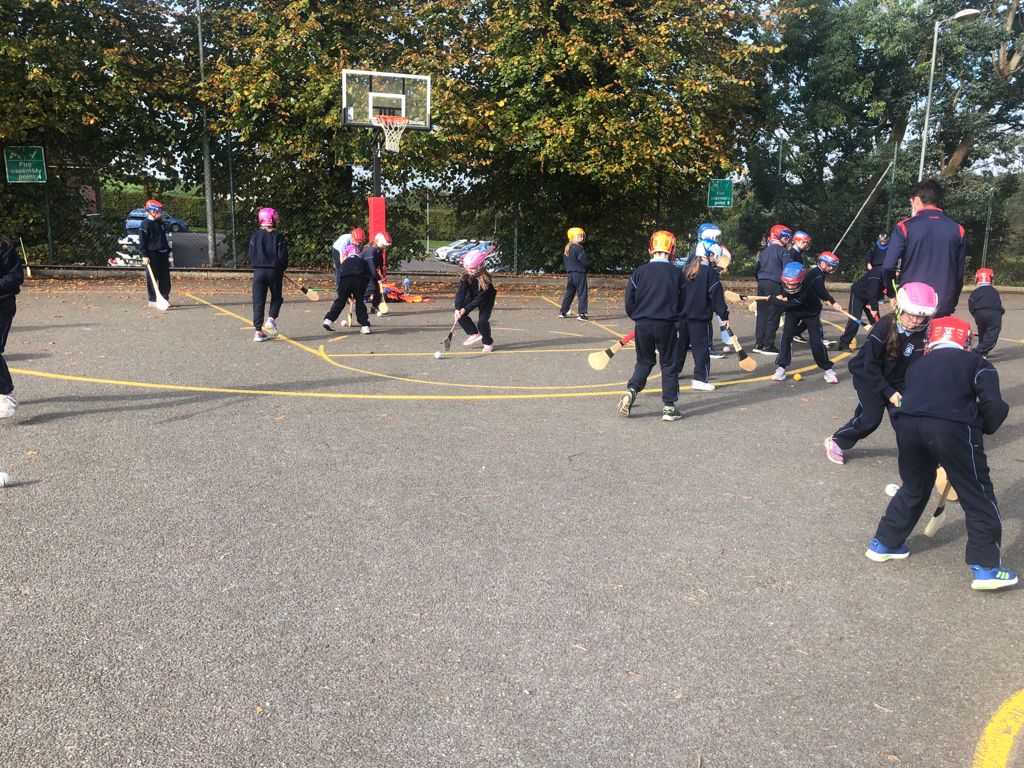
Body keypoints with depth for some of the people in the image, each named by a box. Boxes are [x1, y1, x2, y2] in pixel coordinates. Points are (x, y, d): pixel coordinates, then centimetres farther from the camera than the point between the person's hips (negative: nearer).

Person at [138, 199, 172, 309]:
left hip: (163, 254, 8)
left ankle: (164, 299, 16)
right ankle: (152, 300, 2)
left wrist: (168, 251, 22)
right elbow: (142, 241, -13)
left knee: (165, 278, 8)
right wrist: (144, 255, -18)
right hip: (152, 255, -8)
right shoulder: (145, 224, -10)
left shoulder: (160, 223, 16)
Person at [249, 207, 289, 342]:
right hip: (274, 271, -2)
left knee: (258, 301, 5)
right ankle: (271, 320, -6)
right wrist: (282, 270, 8)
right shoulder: (278, 237, -6)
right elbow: (282, 257, -9)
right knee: (276, 298, 17)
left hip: (258, 271, 2)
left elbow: (251, 256, 4)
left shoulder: (255, 236, 2)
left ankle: (259, 331, 3)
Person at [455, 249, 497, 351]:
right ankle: (475, 334, 1)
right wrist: (457, 309, -42)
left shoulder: (486, 279, -33)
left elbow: (480, 299, -31)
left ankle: (488, 343, 2)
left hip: (486, 300, -5)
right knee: (459, 314, -14)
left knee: (482, 320, -23)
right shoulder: (465, 277, -22)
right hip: (471, 297, 5)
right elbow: (461, 293, -28)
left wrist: (465, 309, -37)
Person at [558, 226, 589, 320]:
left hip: (569, 273, 8)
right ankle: (582, 314, -9)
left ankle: (563, 312, 21)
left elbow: (565, 260, 18)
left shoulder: (567, 248, 10)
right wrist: (588, 266, 4)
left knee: (569, 293, 17)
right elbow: (585, 262, -17)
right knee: (582, 294, -4)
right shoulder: (578, 248, -16)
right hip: (579, 274, -8)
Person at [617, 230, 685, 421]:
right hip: (666, 326, -1)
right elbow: (681, 305, 5)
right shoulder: (676, 274, -2)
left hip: (642, 325, 2)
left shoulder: (639, 271, -2)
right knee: (669, 365, 8)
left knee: (644, 362, 18)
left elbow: (629, 301, 0)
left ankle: (631, 390, -3)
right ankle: (669, 407, 8)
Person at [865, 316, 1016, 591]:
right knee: (979, 496, 13)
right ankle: (985, 568, 15)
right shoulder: (977, 363, 19)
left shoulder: (918, 365, 30)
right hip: (952, 428, -4)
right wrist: (983, 428, 24)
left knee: (914, 488, 27)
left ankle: (884, 544, 36)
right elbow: (993, 406, 4)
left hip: (908, 424, 4)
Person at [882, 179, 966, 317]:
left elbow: (888, 267, -12)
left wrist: (892, 294, 5)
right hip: (944, 308, 3)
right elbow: (960, 272, 9)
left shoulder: (905, 227, -6)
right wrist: (952, 304, 19)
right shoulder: (957, 230, 5)